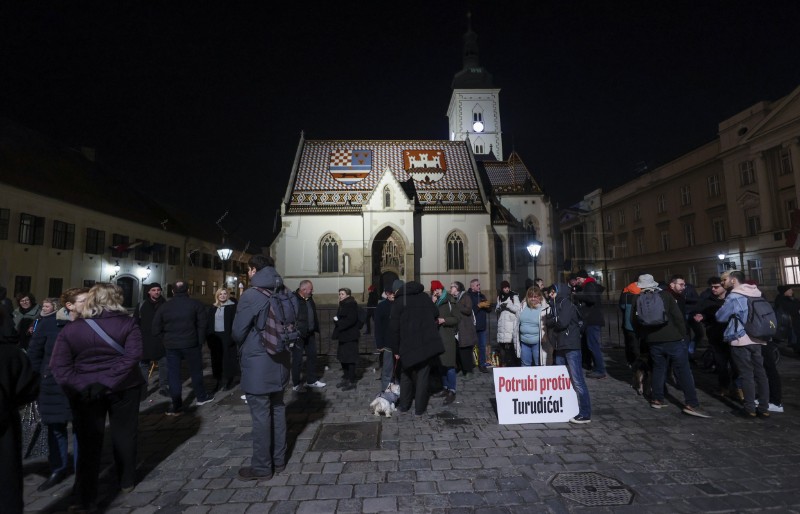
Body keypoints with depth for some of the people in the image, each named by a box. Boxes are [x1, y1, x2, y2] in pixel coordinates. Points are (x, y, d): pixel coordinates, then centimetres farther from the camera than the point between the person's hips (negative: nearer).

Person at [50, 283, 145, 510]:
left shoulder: (70, 329, -2)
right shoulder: (128, 324, -10)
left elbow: (59, 365, -9)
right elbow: (132, 356, -20)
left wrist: (78, 386, -11)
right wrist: (107, 381, -18)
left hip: (84, 391, 1)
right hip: (123, 387, -1)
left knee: (88, 441, 14)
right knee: (124, 435, 16)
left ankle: (87, 496, 24)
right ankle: (126, 481, 32)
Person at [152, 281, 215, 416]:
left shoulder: (164, 307, 4)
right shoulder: (195, 304, -5)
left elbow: (156, 329, 3)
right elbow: (202, 324, -11)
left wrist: (166, 340, 12)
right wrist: (200, 341, -2)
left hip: (171, 346, 2)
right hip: (191, 344, -2)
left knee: (174, 375, 8)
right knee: (196, 371, 14)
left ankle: (176, 406, 11)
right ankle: (201, 397, 27)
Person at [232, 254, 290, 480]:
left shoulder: (251, 296, -16)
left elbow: (237, 333, -10)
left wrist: (246, 345, 10)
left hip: (257, 364, -7)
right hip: (279, 362, 7)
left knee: (260, 416, 4)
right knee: (277, 410, 15)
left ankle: (261, 467, 17)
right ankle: (278, 460, 29)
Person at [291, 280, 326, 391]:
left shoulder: (309, 298, 8)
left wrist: (316, 329, 13)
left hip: (310, 334, 9)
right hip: (298, 335, -8)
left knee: (312, 356, 15)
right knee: (297, 359, 4)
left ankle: (311, 381, 29)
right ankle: (296, 384, 19)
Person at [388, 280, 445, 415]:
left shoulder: (399, 301, -3)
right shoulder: (424, 296, 9)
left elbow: (394, 328, -6)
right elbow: (436, 314, 16)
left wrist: (396, 349, 1)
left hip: (409, 345, -2)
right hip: (428, 343, 2)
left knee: (406, 374, 16)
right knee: (423, 376, 7)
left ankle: (403, 406, 22)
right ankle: (419, 408, 12)